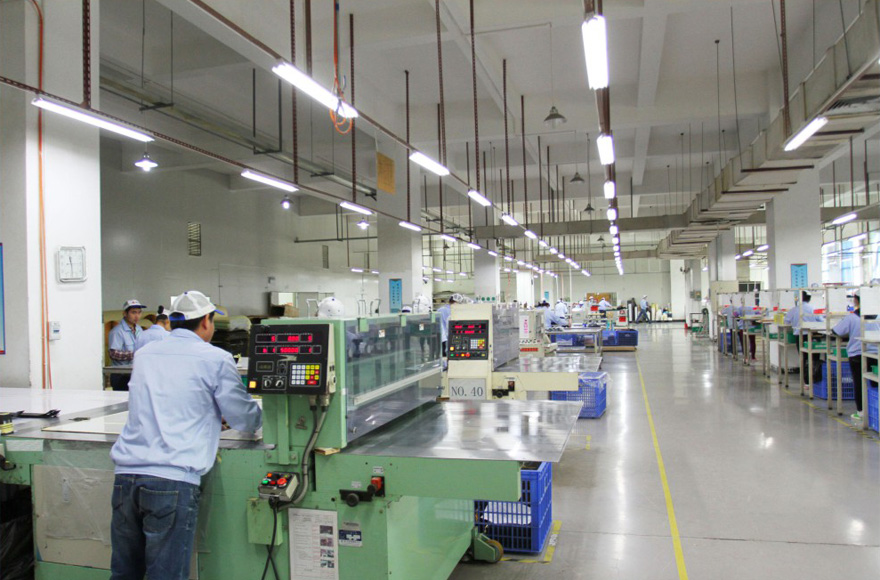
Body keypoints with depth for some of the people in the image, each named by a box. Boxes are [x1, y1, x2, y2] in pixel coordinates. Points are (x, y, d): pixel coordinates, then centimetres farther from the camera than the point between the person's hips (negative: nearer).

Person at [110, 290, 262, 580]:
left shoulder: (143, 354, 16)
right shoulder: (216, 360, -1)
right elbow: (245, 420, 7)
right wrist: (258, 410, 29)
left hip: (126, 476, 6)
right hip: (173, 482, -6)